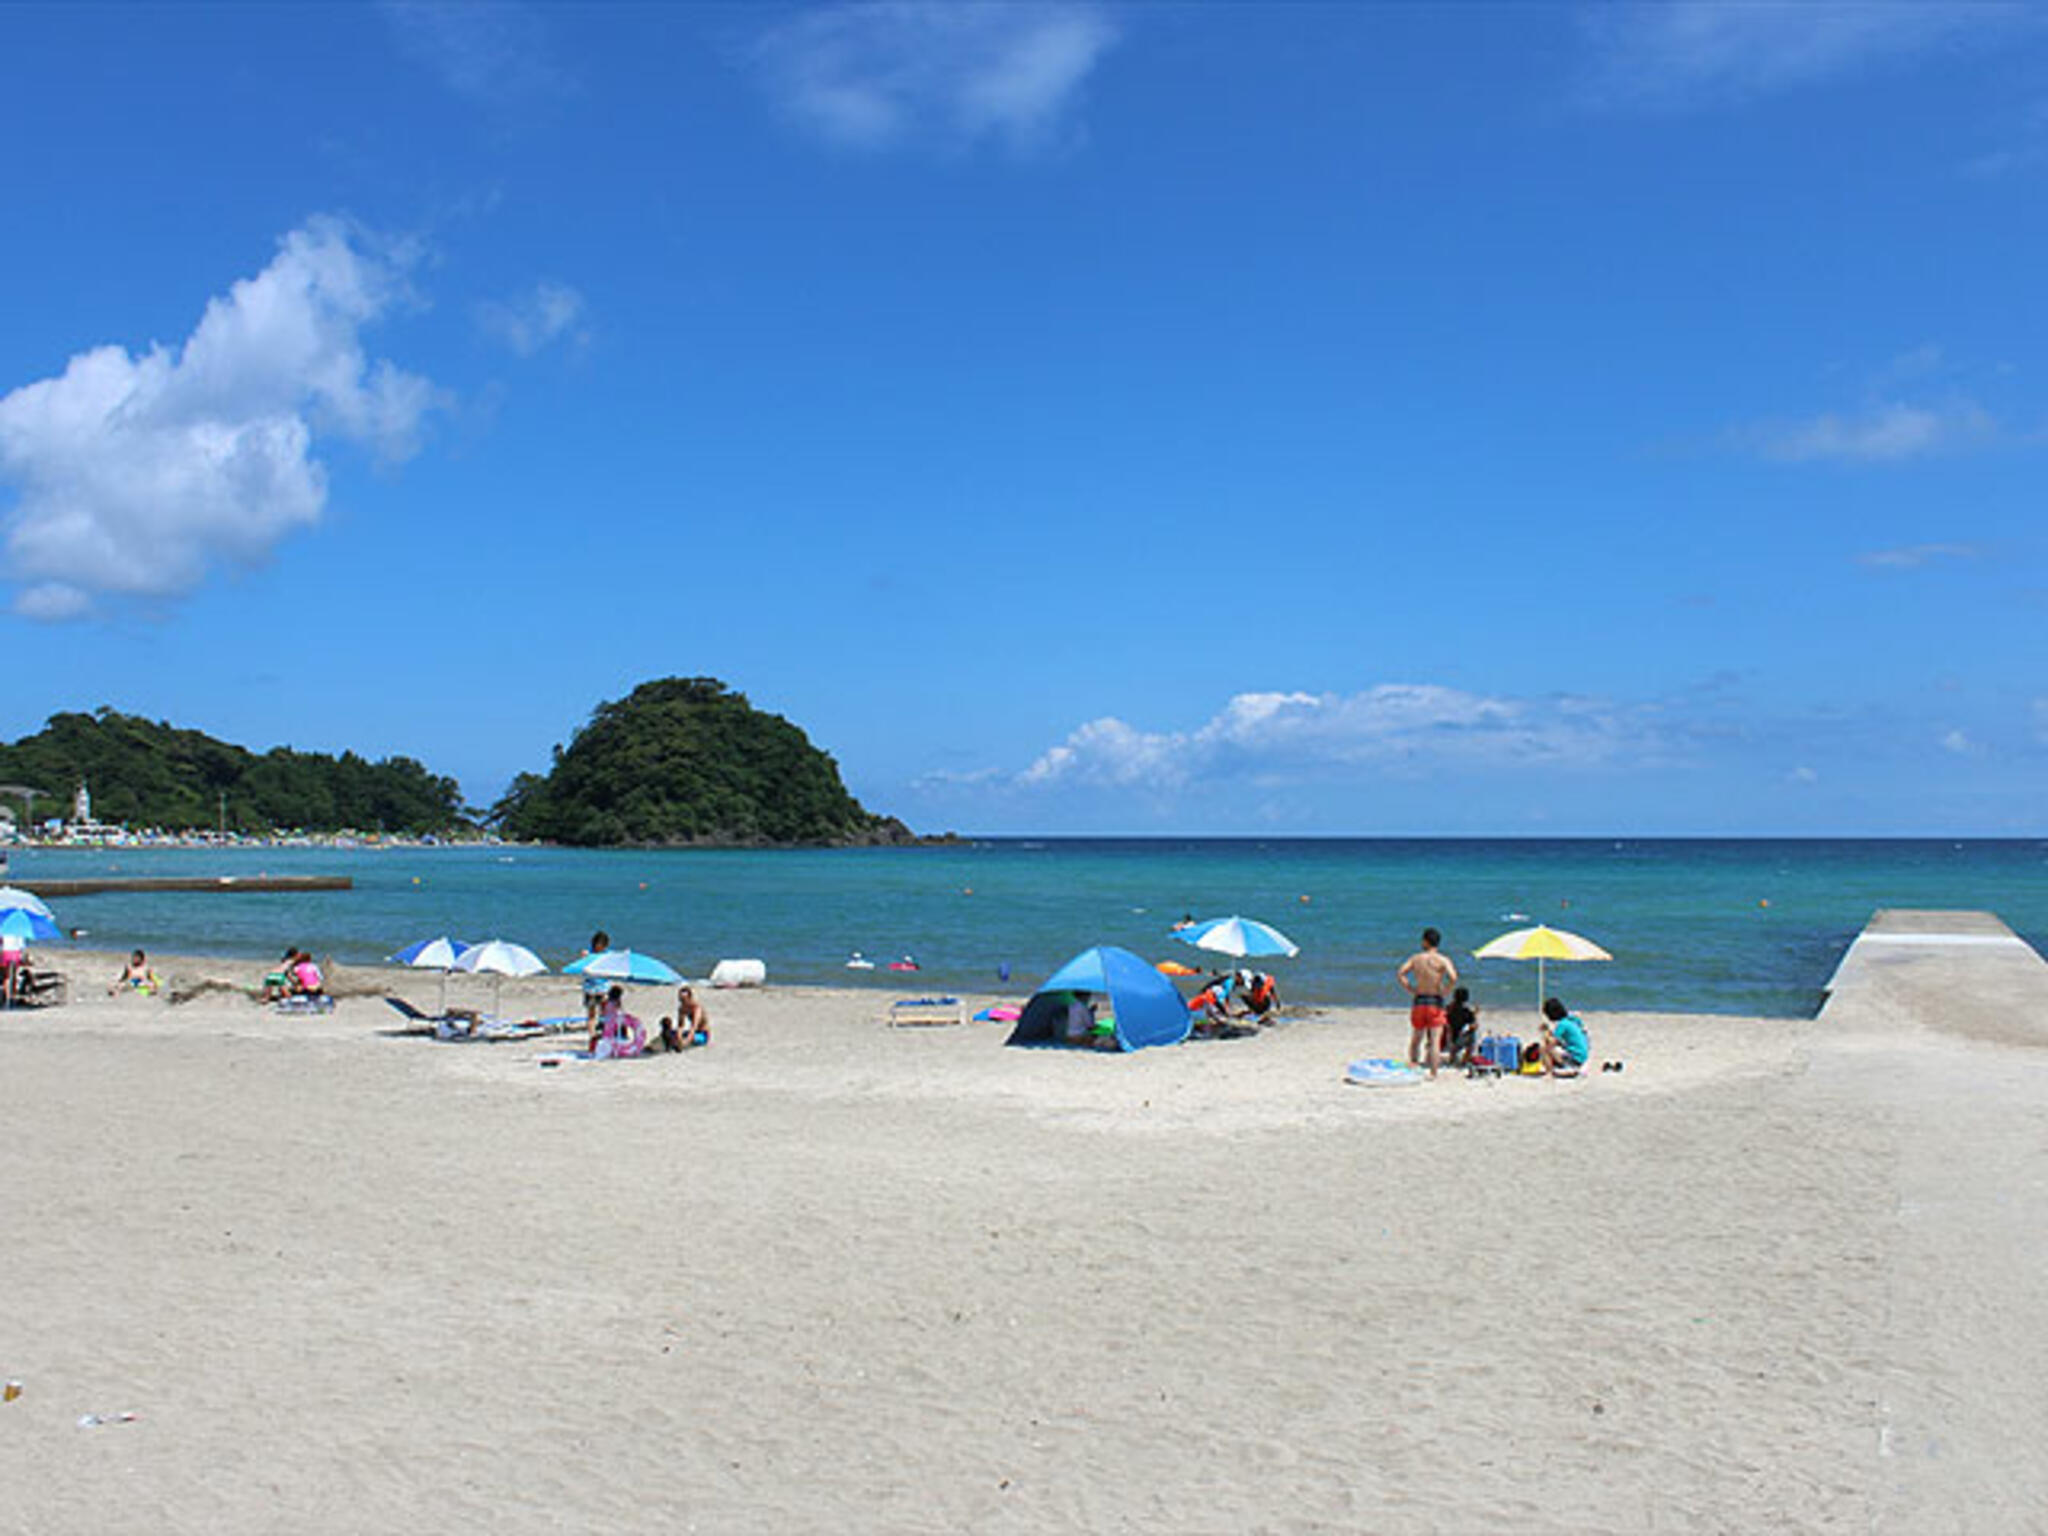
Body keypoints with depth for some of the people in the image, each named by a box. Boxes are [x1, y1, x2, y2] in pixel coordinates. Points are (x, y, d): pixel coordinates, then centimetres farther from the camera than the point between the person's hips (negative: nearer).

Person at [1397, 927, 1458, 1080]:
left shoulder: (1415, 958, 3)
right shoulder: (1443, 959, -5)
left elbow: (1400, 974, -5)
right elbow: (1453, 978, -20)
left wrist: (1411, 990, 1)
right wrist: (1444, 992, -6)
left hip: (1418, 1001, 2)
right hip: (1435, 1002, -2)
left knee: (1416, 1039, 16)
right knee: (1435, 1041, -1)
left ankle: (1412, 1068, 15)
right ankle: (1433, 1073, -4)